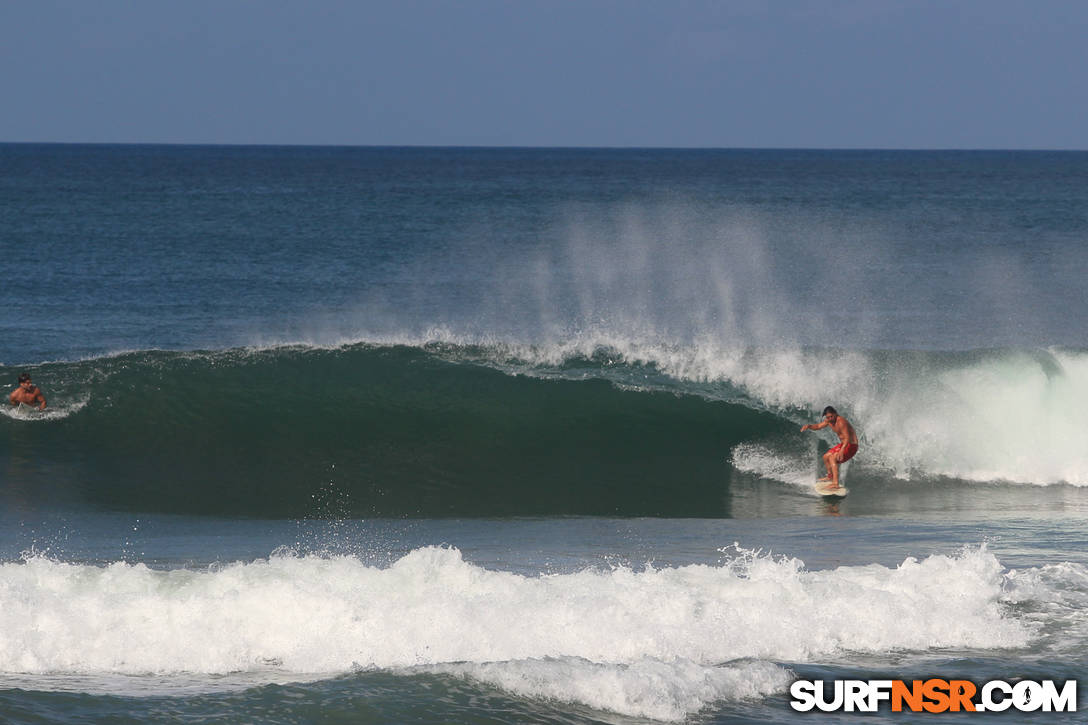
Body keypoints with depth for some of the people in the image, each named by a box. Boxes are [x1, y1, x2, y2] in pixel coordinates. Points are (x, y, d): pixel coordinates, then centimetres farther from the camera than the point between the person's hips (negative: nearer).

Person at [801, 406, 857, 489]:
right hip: (843, 444, 10)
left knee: (832, 458, -28)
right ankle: (830, 476, 47)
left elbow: (847, 438, -35)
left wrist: (842, 450, -50)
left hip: (851, 446, -10)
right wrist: (808, 426, -6)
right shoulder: (829, 421, 1)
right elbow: (818, 426, 15)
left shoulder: (841, 422, -27)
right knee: (826, 457, 22)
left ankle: (835, 483, -36)